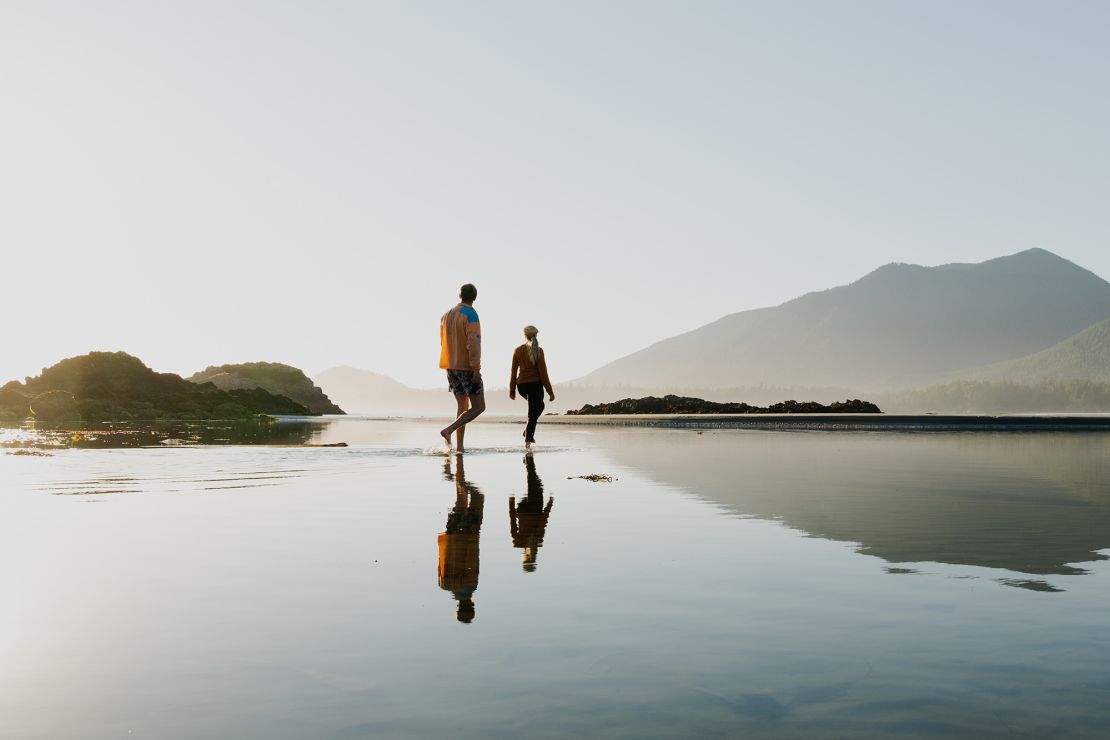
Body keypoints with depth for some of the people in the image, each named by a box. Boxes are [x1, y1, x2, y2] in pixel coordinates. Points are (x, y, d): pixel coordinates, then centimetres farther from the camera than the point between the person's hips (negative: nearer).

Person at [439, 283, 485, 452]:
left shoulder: (446, 315, 12)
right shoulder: (470, 315, -11)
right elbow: (473, 343, -19)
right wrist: (476, 369, -19)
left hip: (451, 367, 7)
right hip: (467, 367, -7)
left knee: (462, 406, 12)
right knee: (478, 407, -3)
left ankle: (459, 446, 5)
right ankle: (448, 430, -19)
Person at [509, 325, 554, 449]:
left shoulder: (517, 350, 1)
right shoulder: (538, 351, -8)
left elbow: (514, 371, 4)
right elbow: (543, 372, -9)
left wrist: (512, 390, 12)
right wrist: (550, 391, -5)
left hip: (521, 385, 5)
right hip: (535, 384, -5)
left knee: (538, 406, 27)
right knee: (533, 413, 4)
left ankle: (529, 432, 15)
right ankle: (528, 440, -2)